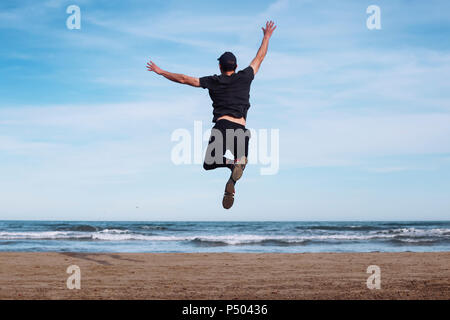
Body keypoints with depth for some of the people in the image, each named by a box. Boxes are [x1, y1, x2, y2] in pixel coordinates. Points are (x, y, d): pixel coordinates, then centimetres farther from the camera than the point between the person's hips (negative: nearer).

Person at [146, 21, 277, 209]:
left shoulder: (213, 82, 9)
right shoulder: (244, 78, 10)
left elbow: (184, 79, 14)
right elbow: (260, 57, 24)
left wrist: (161, 72, 26)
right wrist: (267, 36, 38)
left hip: (222, 126, -1)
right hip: (241, 130, 1)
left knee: (208, 164, 12)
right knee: (241, 159, 21)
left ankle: (231, 163, -21)